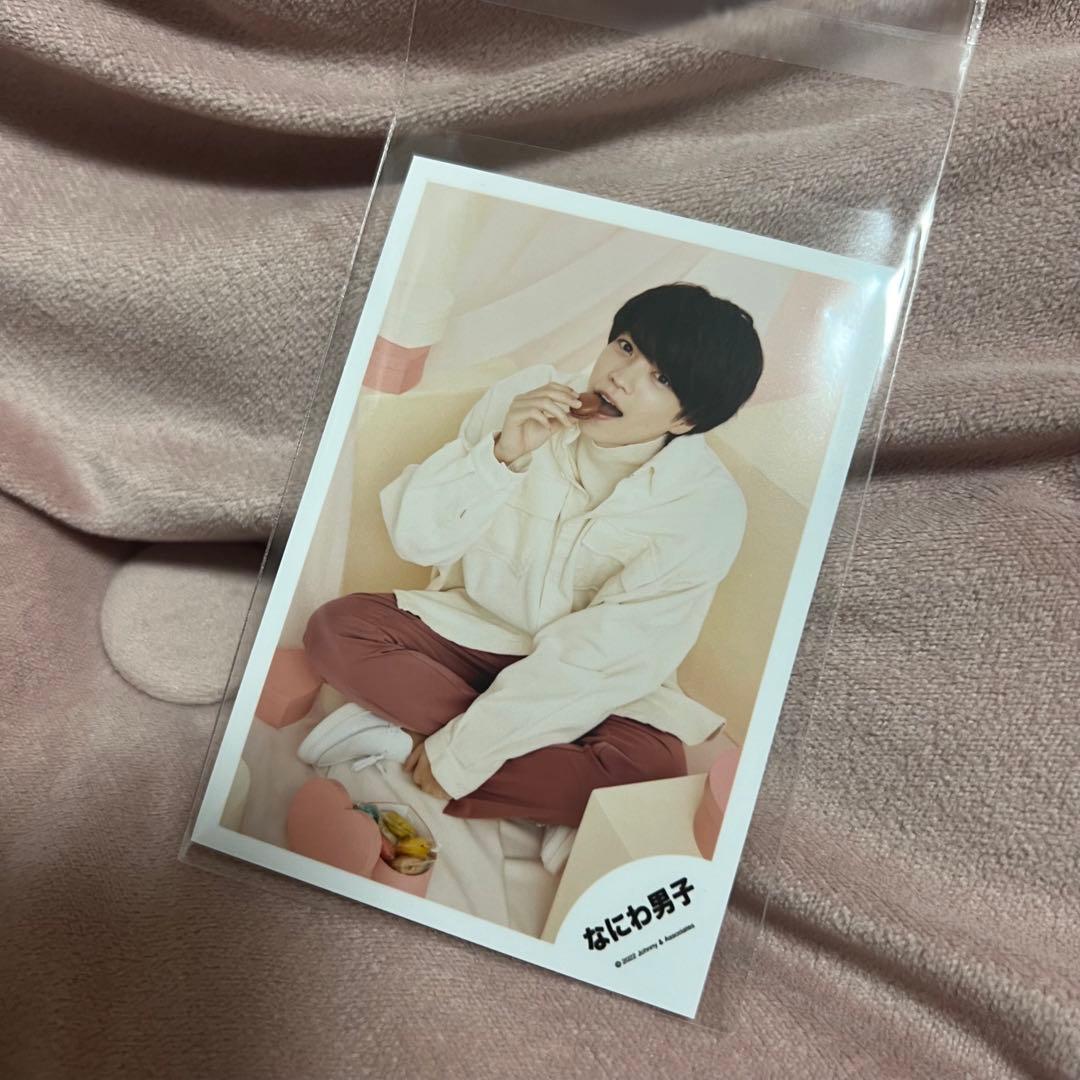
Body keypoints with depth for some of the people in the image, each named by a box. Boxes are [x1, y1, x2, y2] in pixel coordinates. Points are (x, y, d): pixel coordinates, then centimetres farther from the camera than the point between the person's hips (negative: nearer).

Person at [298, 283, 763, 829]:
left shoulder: (707, 506, -20)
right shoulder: (526, 397, -13)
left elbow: (603, 654, -21)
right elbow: (415, 536, -10)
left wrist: (458, 754, -21)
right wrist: (501, 456, -29)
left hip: (587, 688, -1)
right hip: (474, 630, 2)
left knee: (651, 766, -32)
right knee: (335, 628, -20)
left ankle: (406, 739, -19)